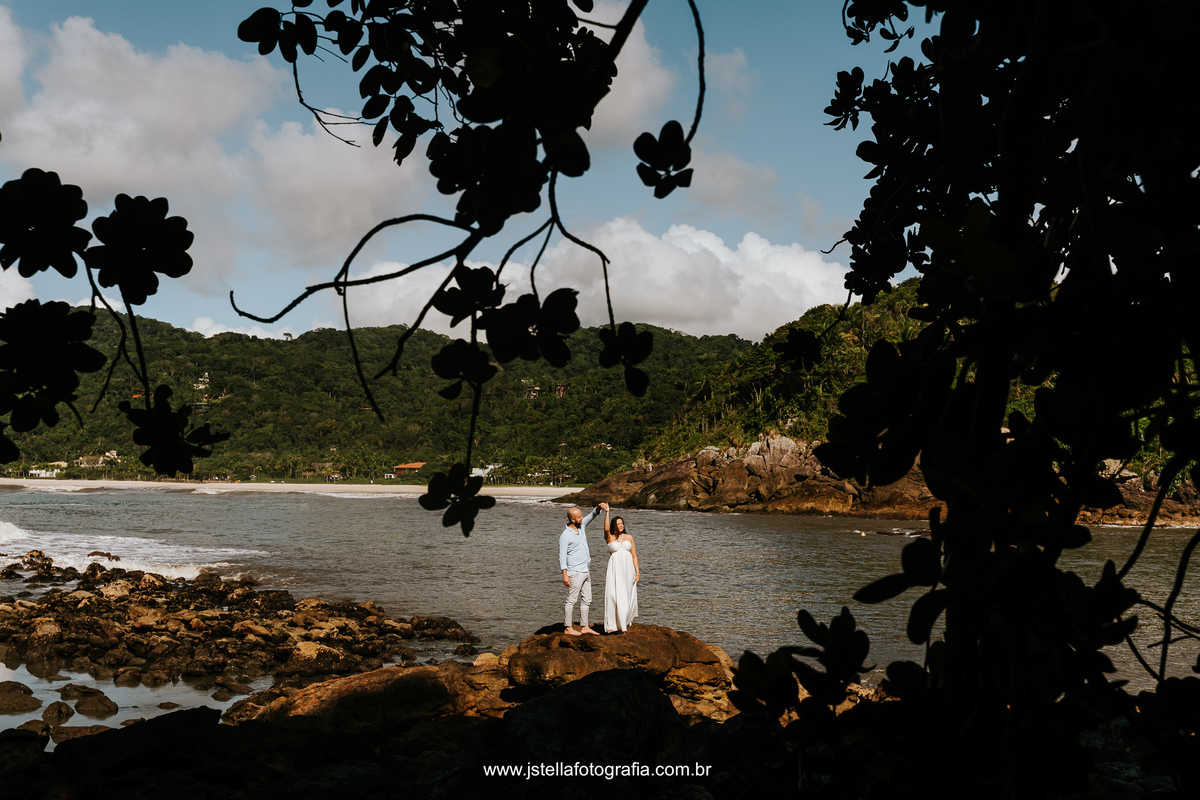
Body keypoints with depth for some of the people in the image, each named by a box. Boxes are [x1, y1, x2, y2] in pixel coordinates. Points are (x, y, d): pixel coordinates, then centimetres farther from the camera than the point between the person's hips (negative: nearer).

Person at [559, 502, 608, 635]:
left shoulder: (581, 526, 8)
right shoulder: (565, 536, -14)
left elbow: (592, 515, 16)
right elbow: (562, 556, -15)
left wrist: (599, 507, -5)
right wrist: (564, 575, -20)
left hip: (585, 571, 9)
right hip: (575, 572, -8)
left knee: (586, 599, 10)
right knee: (572, 600, -3)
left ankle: (584, 627, 16)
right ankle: (568, 628, 3)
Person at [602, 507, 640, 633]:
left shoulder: (629, 537, 10)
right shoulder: (610, 538, 3)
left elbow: (634, 556, 9)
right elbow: (606, 529, -19)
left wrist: (637, 572, 3)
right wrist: (606, 512, -24)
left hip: (628, 569, 2)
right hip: (615, 570, -2)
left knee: (628, 597, 5)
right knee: (613, 596, -12)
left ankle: (625, 622, 23)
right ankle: (612, 625, -11)